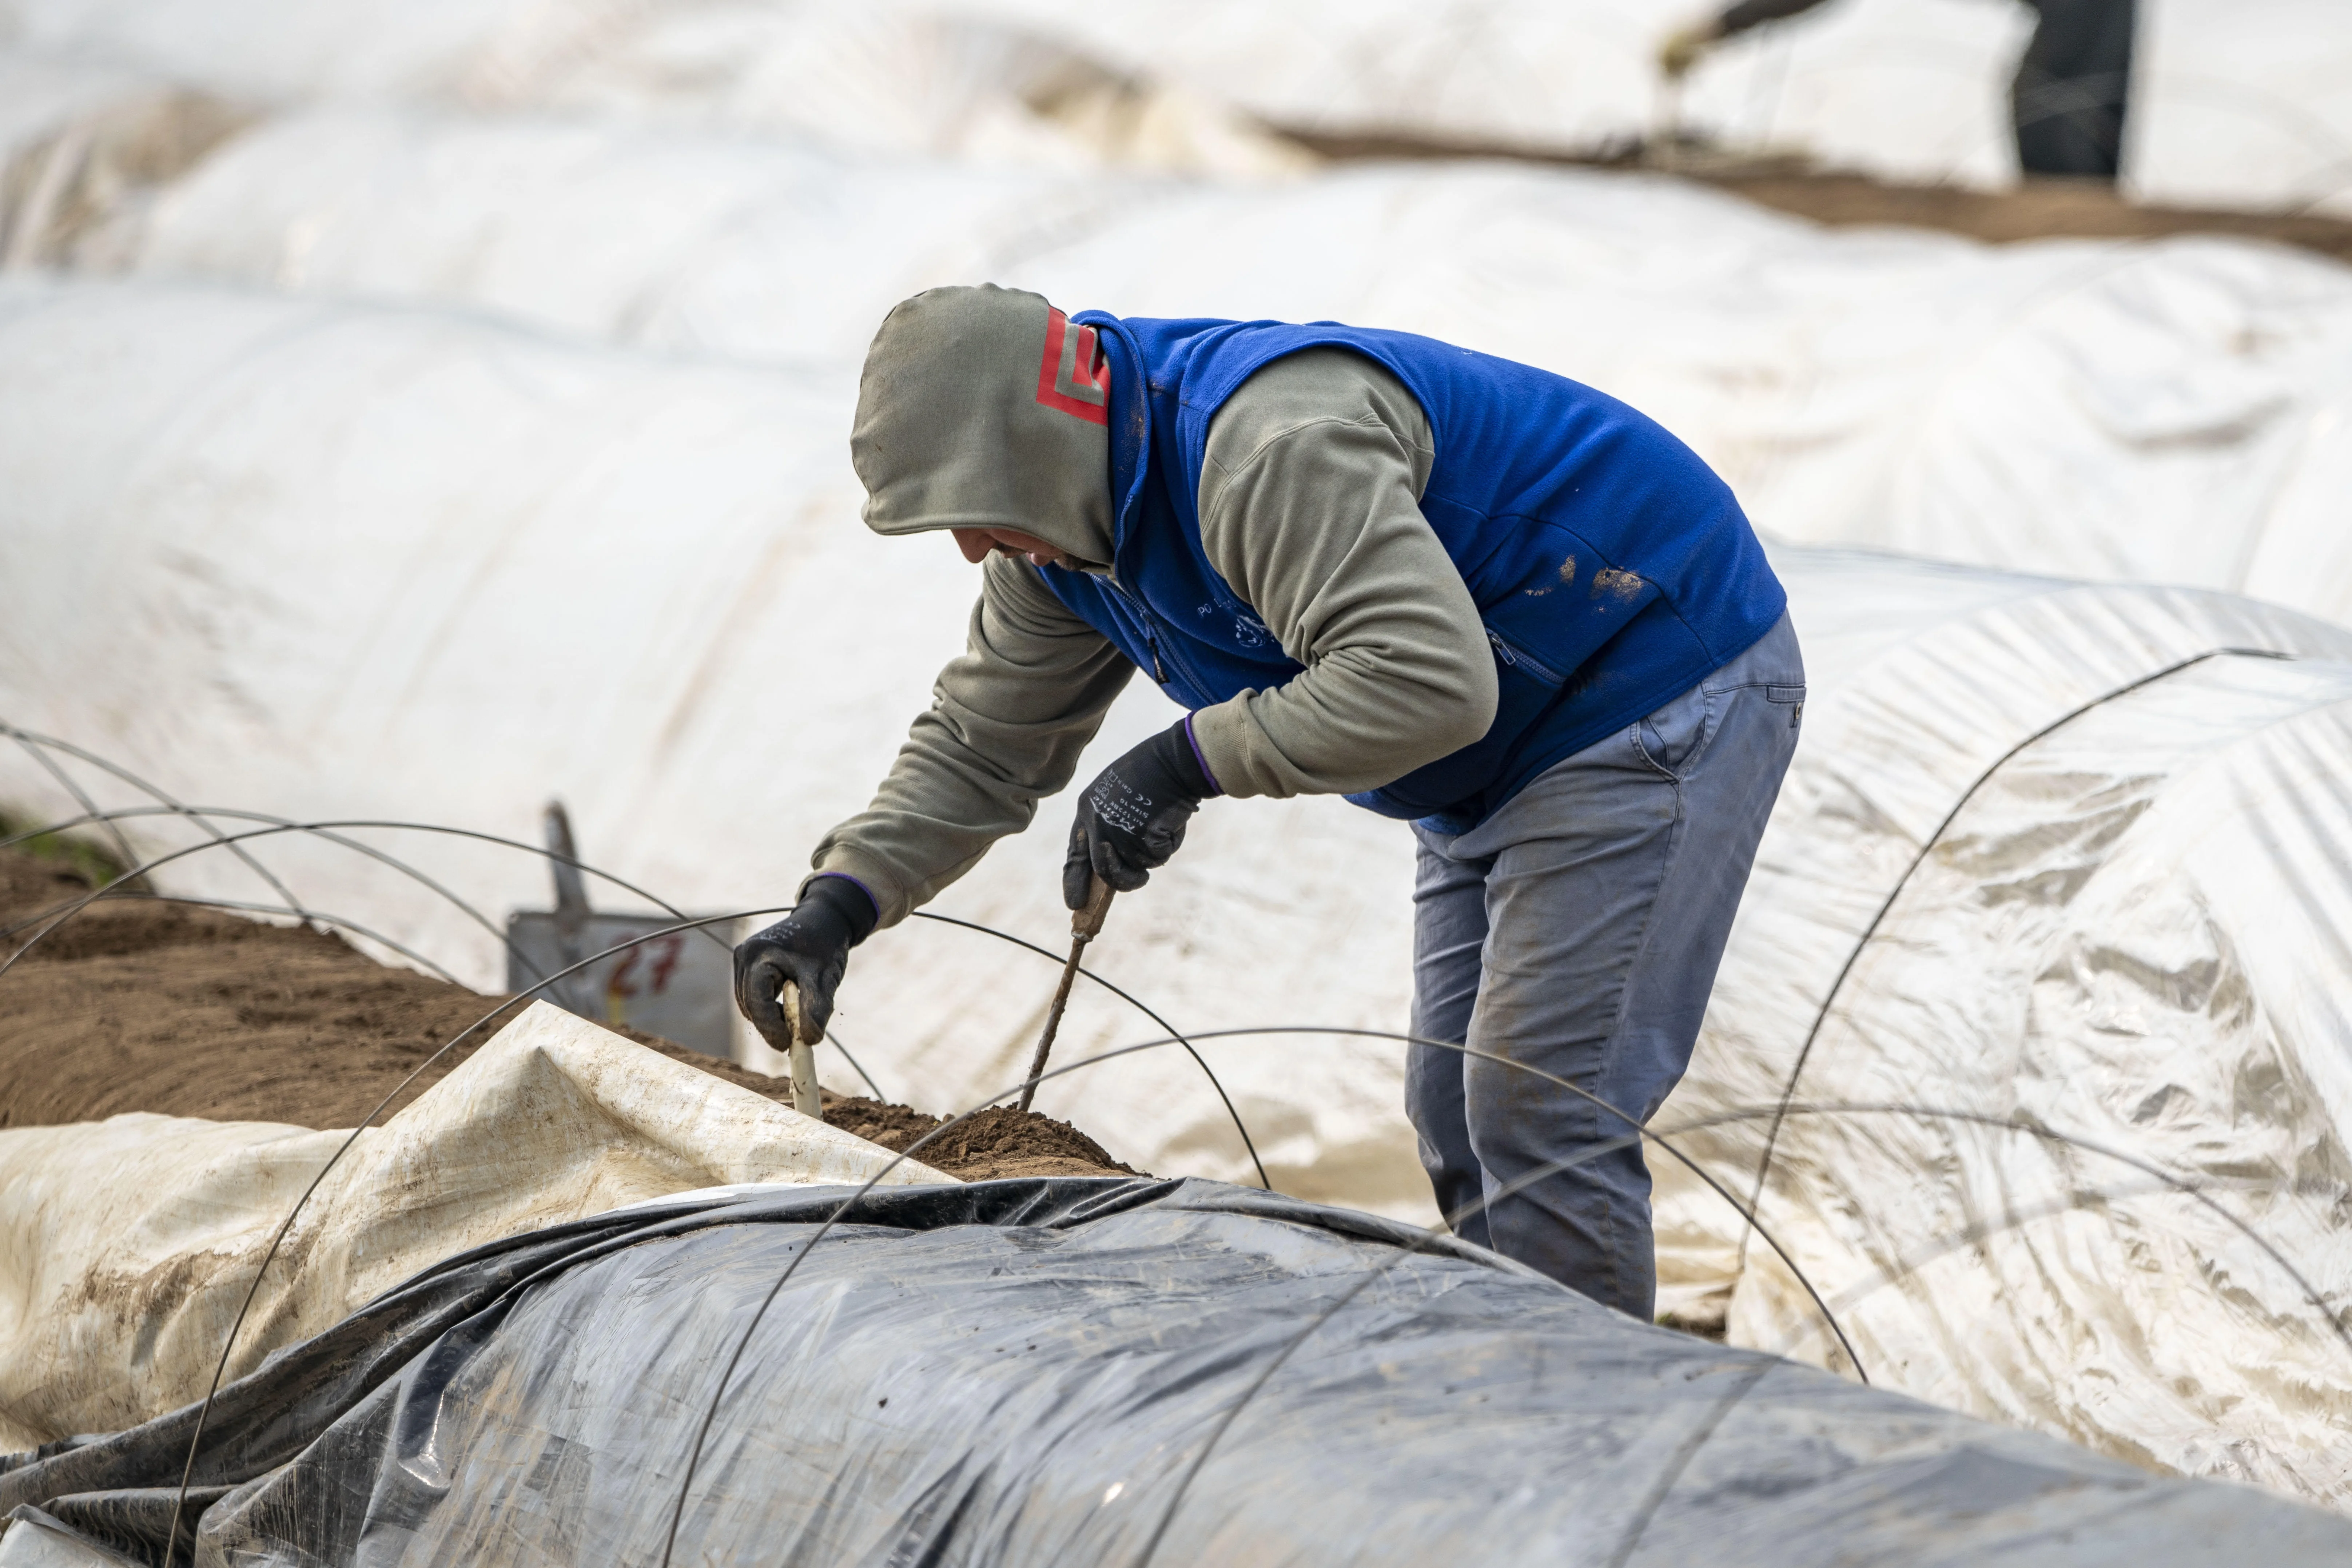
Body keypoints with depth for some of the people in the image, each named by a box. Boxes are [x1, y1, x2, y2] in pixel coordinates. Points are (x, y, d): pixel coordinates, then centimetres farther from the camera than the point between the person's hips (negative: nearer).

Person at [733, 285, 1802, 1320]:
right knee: (1458, 1121, 12)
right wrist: (839, 903, -8)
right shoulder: (1063, 535, 0)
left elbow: (1427, 682, -40)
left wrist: (1187, 761, -35)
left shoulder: (1268, 447, -33)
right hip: (1499, 764, 10)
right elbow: (978, 748, 7)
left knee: (1540, 1116, -14)